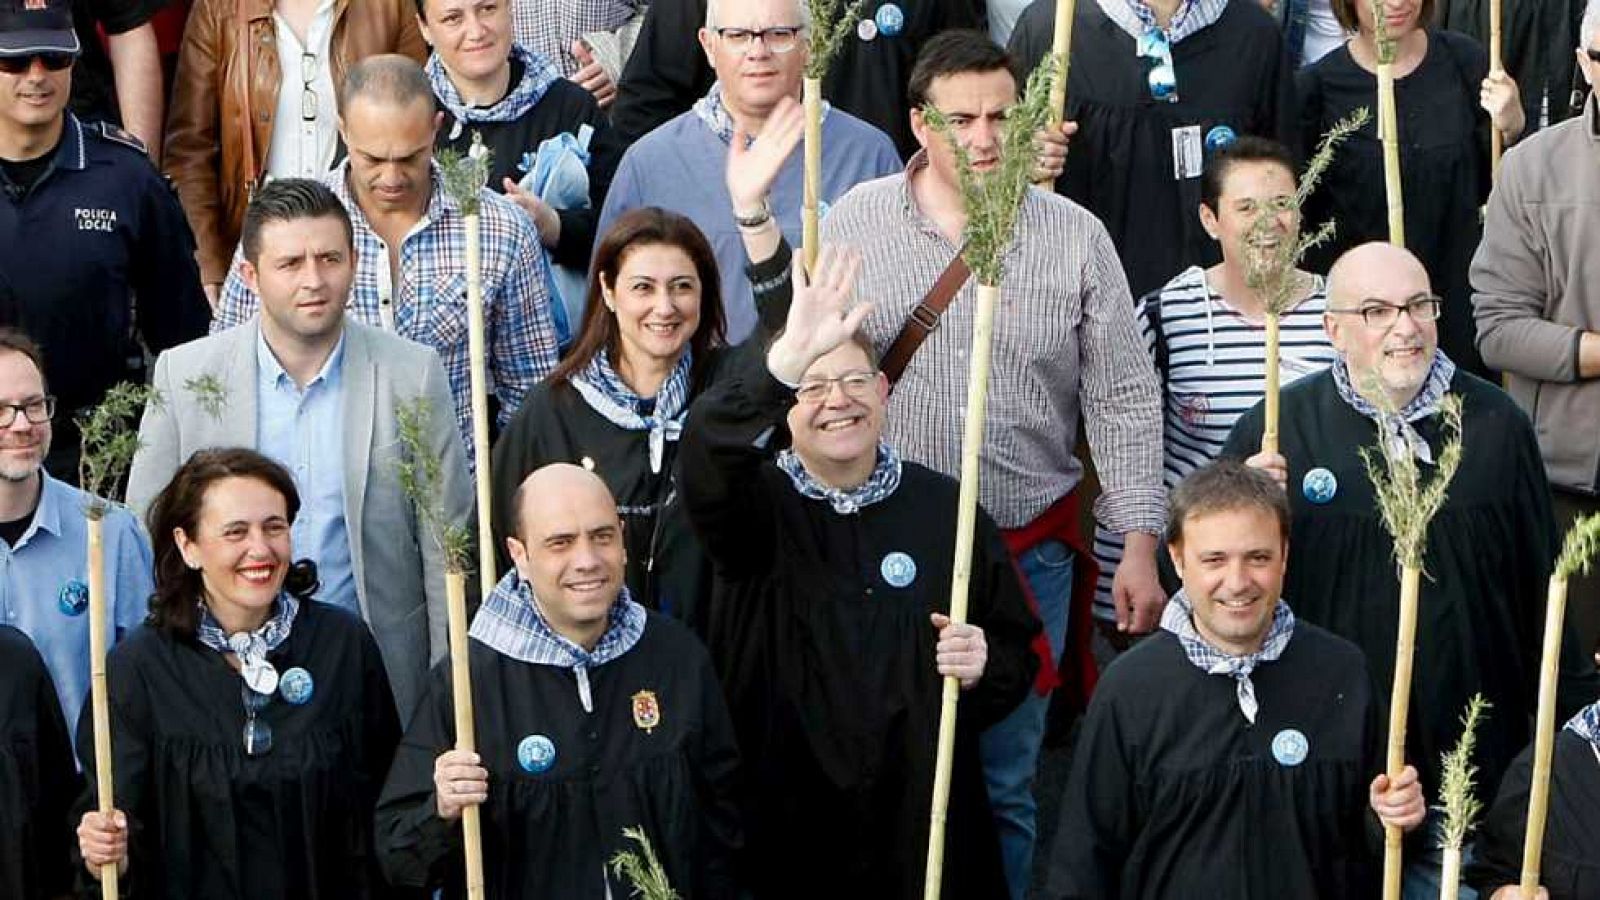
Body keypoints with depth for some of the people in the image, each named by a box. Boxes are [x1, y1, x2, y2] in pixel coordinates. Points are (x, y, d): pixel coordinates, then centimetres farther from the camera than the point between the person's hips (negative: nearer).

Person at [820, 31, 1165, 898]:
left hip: (1028, 553, 0)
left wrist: (1139, 543, -2)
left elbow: (1123, 401, 1)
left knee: (1004, 783, 9)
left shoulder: (1076, 237, -2)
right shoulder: (854, 224, -2)